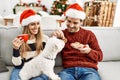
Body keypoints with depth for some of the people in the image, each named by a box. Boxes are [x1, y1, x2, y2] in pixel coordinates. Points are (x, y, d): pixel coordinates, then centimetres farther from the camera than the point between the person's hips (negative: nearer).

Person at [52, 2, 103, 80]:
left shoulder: (89, 34, 13)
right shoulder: (62, 34, 14)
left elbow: (100, 56, 10)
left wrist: (89, 51, -11)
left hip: (88, 70, 0)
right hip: (68, 70, 1)